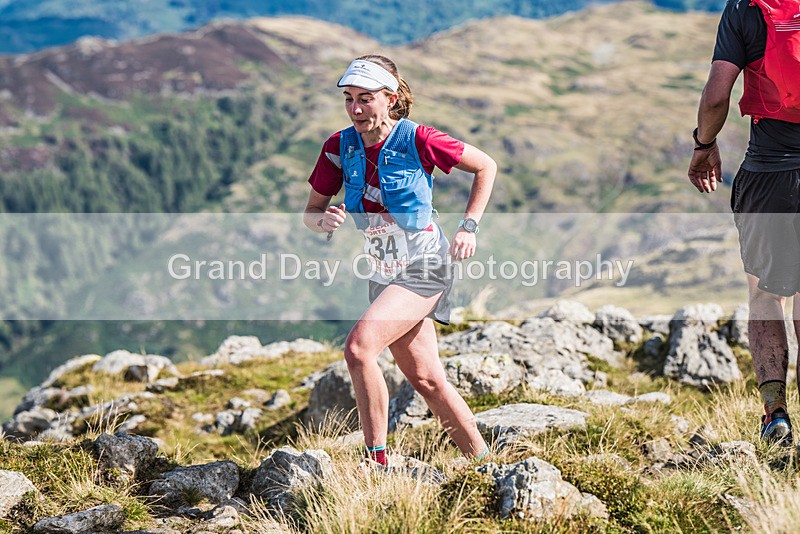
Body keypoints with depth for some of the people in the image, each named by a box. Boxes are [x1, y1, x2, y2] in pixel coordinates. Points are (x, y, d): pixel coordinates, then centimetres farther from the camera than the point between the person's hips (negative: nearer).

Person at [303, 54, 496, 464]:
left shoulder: (417, 139, -16)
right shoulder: (340, 147, -4)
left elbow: (486, 167, -2)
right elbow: (310, 212, 4)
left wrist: (469, 227, -8)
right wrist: (325, 221, -20)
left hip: (424, 268, -6)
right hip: (382, 274, 6)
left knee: (359, 345, -25)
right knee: (425, 379, 11)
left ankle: (376, 461, -16)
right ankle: (482, 462, 27)